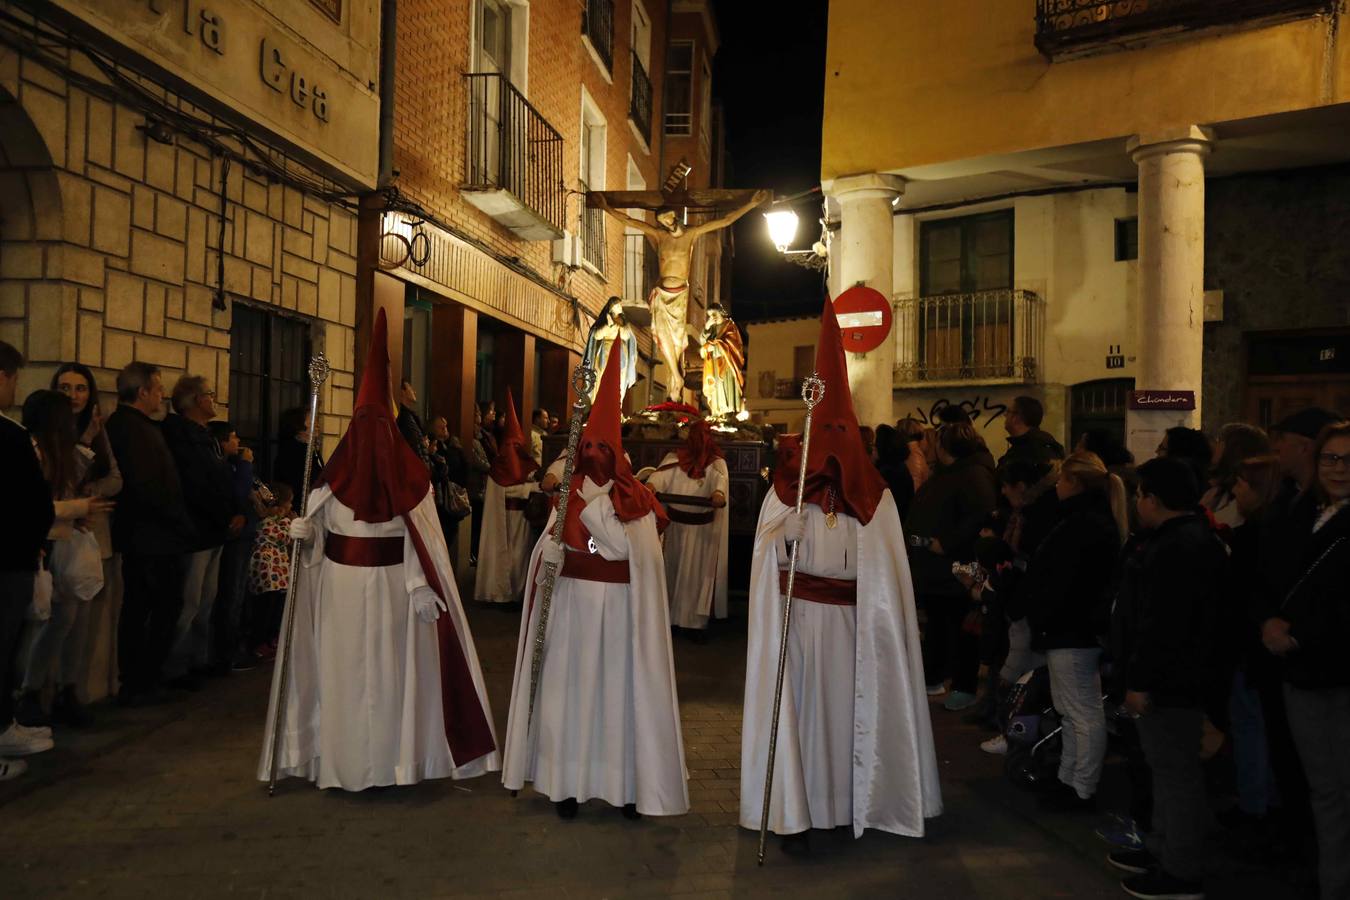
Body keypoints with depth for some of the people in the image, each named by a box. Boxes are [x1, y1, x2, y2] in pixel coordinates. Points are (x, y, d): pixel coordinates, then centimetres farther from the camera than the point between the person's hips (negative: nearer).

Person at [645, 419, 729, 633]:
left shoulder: (716, 463, -1)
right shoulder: (675, 459, 4)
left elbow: (720, 478, -23)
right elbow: (662, 473, -15)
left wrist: (719, 491, -46)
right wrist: (651, 484, -38)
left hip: (702, 529, -2)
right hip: (675, 525, 2)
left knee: (697, 573, 0)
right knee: (673, 569, 10)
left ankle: (696, 619, 6)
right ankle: (671, 615, 22)